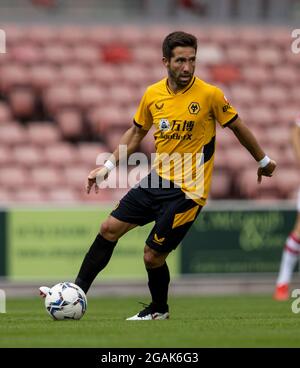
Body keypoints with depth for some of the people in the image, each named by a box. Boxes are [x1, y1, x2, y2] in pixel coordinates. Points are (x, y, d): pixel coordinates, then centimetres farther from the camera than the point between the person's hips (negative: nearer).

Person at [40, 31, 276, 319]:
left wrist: (263, 161, 12)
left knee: (153, 256, -5)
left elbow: (237, 128, 0)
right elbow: (136, 132, 16)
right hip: (157, 180, 5)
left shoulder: (210, 95, -14)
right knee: (109, 228, 5)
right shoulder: (152, 95, 0)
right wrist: (108, 167, 11)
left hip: (187, 190, -5)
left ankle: (158, 309, 23)